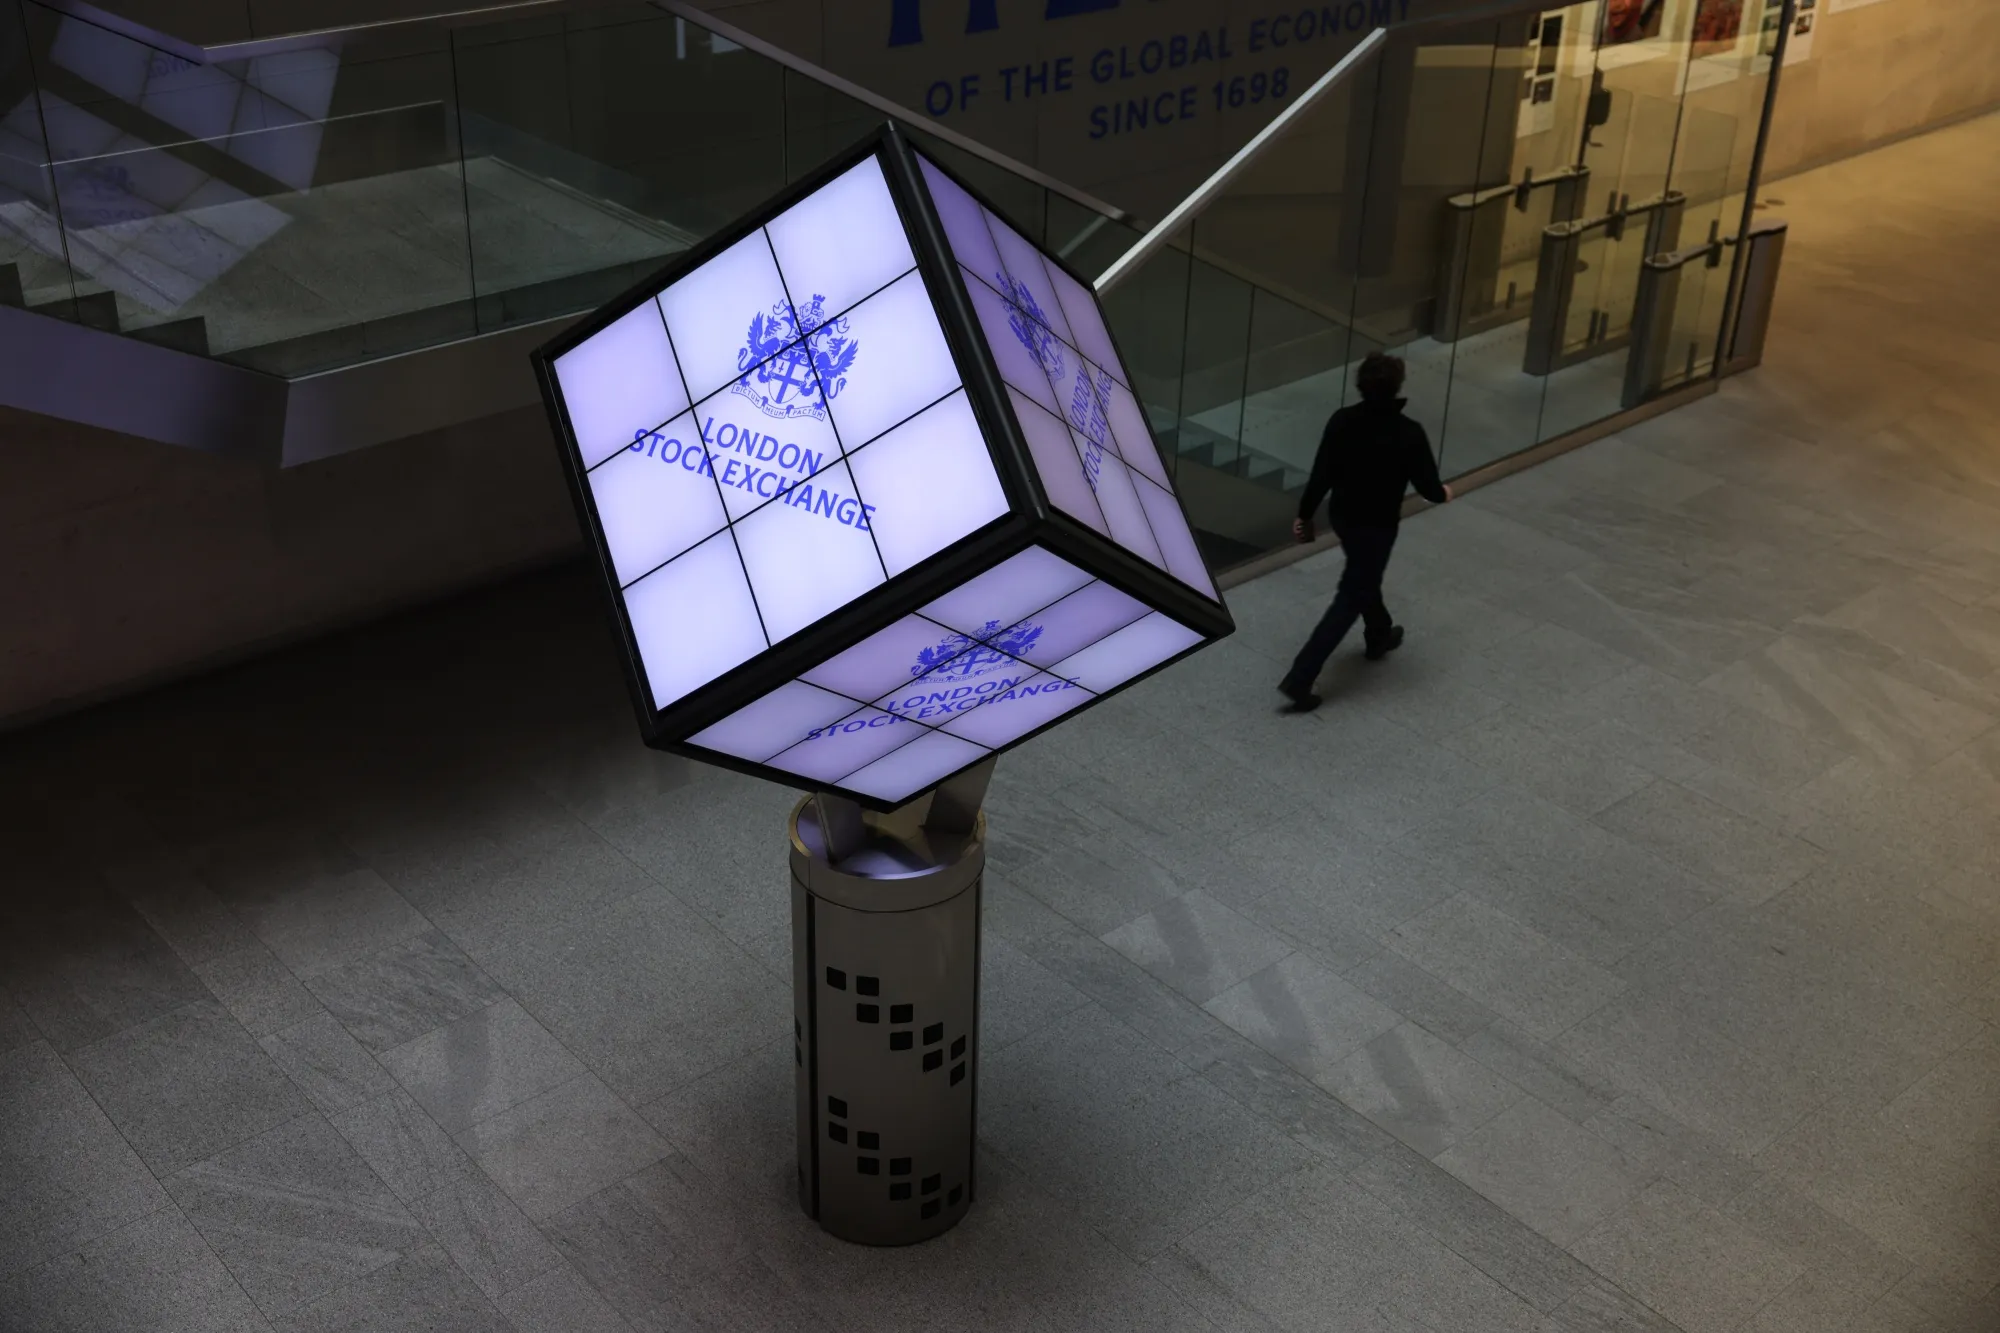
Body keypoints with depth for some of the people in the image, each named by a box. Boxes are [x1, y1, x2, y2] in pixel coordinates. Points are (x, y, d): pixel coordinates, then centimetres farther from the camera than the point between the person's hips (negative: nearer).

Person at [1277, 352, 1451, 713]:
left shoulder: (1341, 421, -13)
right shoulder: (1409, 434, -22)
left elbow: (1321, 475, -10)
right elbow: (1427, 485, -13)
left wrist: (1304, 515, 2)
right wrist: (1443, 493, 10)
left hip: (1342, 516, 5)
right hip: (1377, 525, -5)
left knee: (1364, 578, 30)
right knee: (1349, 599, 1)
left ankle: (1379, 636, 56)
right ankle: (1299, 680, -4)